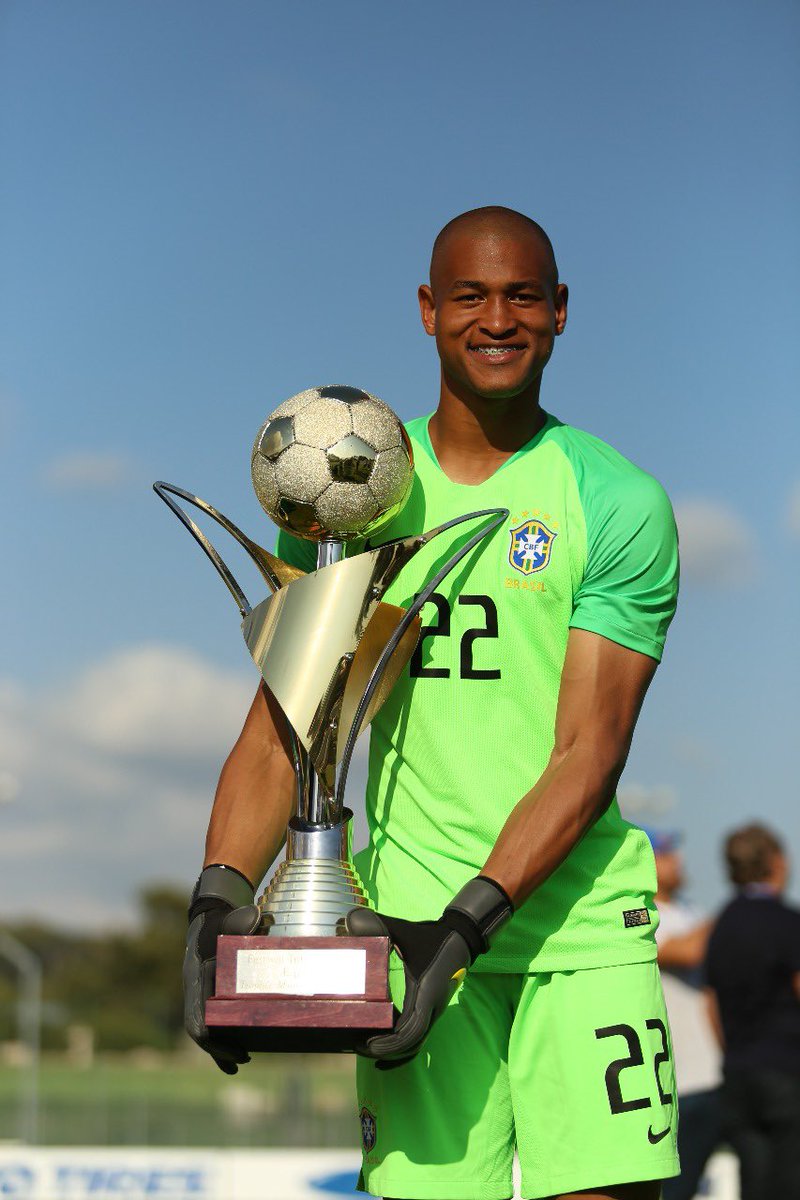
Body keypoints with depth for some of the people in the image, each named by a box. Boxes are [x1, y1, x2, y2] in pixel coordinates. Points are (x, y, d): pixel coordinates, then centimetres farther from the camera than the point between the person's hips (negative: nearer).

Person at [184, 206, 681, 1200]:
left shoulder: (620, 505, 0)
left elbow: (589, 754, -8)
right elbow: (280, 728, 7)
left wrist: (469, 921, -19)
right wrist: (220, 893, -10)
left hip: (580, 914, -2)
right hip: (412, 916, 2)